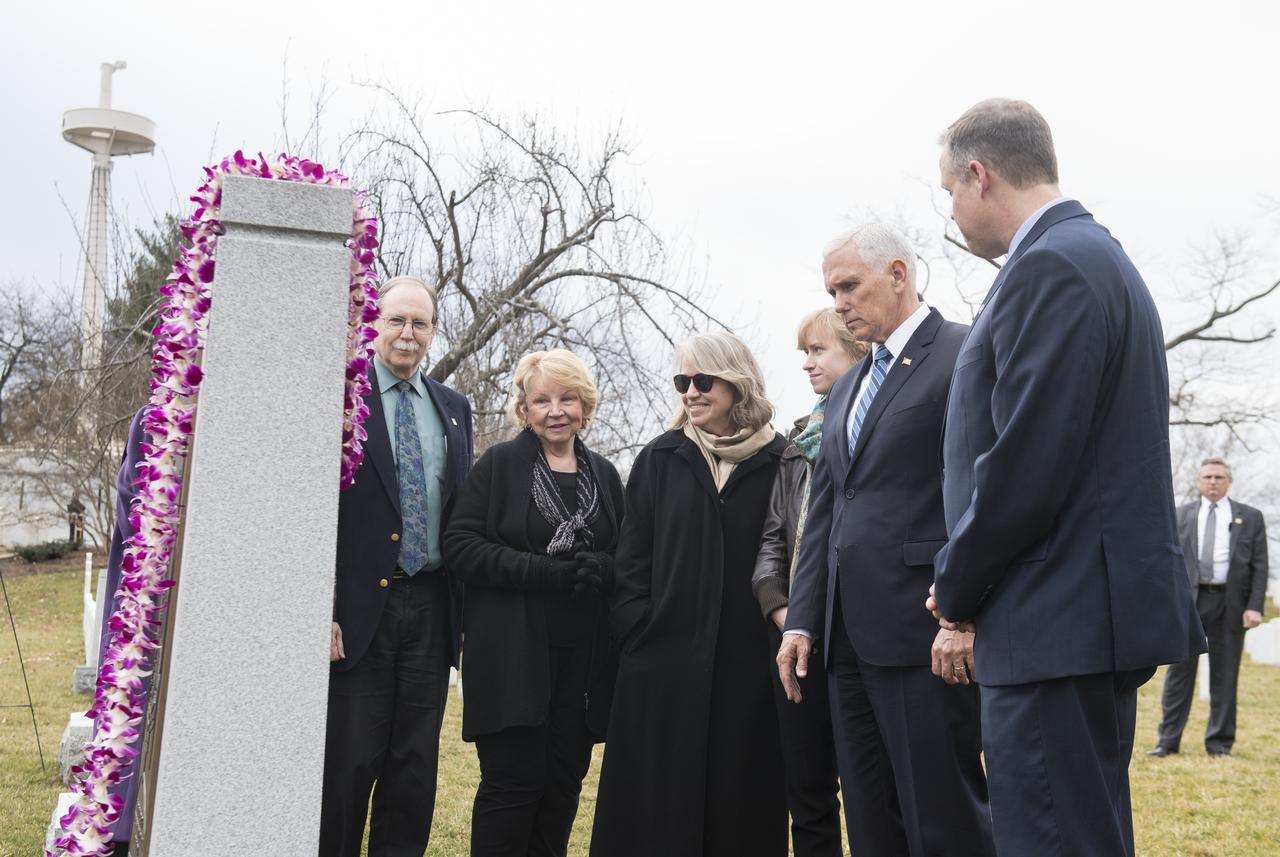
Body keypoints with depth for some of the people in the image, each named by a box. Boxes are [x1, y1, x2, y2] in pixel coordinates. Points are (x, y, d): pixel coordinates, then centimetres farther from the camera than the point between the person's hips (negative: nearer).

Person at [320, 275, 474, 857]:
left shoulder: (454, 408, 13)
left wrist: (468, 610, 9)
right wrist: (321, 610, -13)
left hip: (431, 607, 5)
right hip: (360, 607, -5)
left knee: (415, 764, 11)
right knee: (348, 761, 2)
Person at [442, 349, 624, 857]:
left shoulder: (603, 475, 13)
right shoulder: (499, 465, 1)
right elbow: (460, 546, -7)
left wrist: (603, 569, -8)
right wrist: (546, 573, -17)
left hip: (584, 655, 4)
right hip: (513, 653, -4)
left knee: (563, 783, 6)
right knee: (512, 781, -5)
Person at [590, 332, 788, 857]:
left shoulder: (776, 463, 4)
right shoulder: (660, 460, 8)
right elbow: (631, 557, 6)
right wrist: (636, 627, -3)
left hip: (746, 665, -1)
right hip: (664, 661, 1)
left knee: (740, 798, 6)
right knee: (660, 802, 4)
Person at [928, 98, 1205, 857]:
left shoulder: (1050, 265, -14)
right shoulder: (1095, 254, 18)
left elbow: (1026, 463, -21)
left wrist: (956, 586, -6)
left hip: (1061, 626, -11)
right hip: (1098, 613, 11)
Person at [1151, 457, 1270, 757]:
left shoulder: (1250, 517, 8)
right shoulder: (1181, 516, 11)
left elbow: (1260, 565, 4)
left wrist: (1254, 606, -7)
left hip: (1230, 603, 0)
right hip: (1188, 600, 0)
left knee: (1224, 675, 4)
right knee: (1180, 671, 0)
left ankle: (1219, 743, 12)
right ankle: (1168, 740, 4)